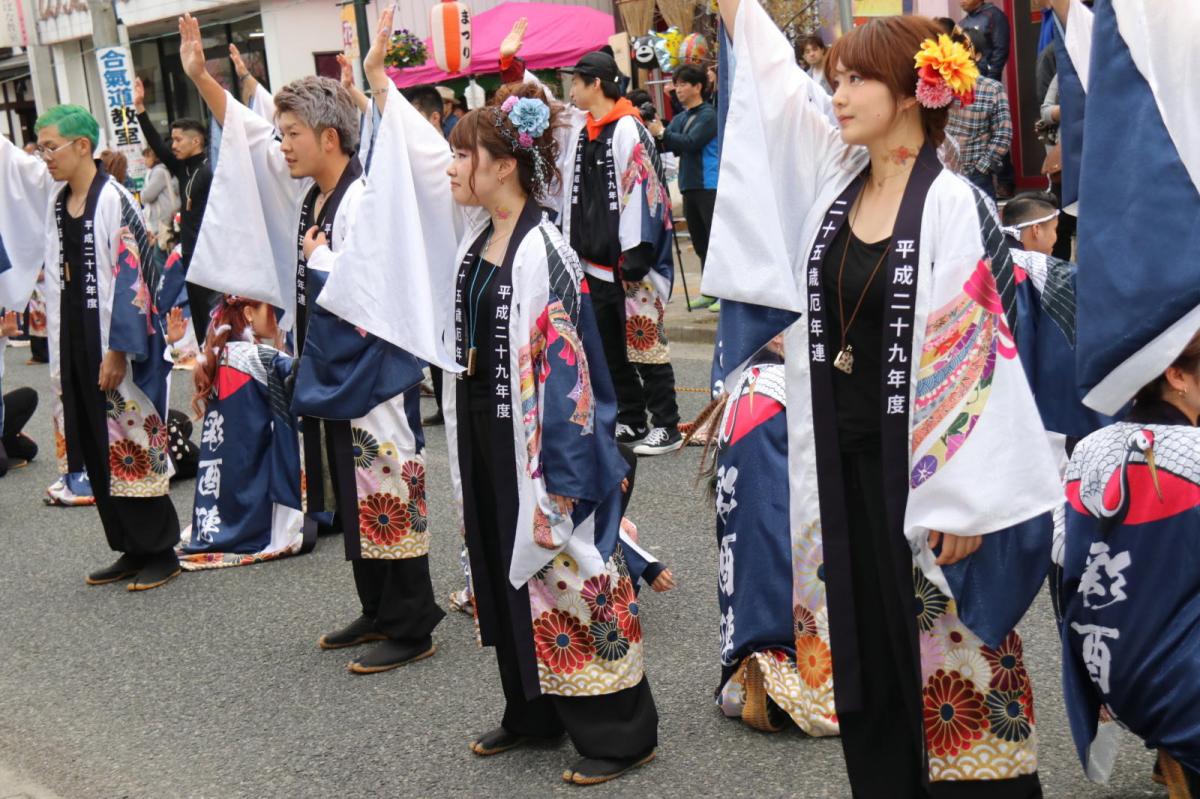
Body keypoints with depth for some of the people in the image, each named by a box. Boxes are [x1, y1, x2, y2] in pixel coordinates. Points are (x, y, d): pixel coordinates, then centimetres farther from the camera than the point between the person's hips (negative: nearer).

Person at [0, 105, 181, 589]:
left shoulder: (112, 200, -13)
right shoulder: (54, 194, 8)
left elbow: (129, 277, -17)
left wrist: (118, 350, -19)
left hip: (111, 340, -8)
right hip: (74, 339, 8)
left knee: (130, 444, -2)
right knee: (96, 449, 11)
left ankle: (161, 550, 8)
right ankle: (133, 549, 19)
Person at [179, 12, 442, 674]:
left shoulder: (362, 200, -19)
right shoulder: (307, 190, 7)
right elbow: (248, 135, 17)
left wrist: (313, 250, -14)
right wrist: (200, 77, 12)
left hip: (371, 372, -9)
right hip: (327, 367, 9)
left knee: (387, 496, -2)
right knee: (351, 500, 16)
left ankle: (411, 628, 8)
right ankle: (377, 613, 28)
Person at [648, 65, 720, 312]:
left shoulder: (709, 115, -8)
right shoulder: (679, 119, 14)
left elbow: (690, 143, -20)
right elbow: (664, 147, 9)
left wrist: (661, 133, -17)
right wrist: (652, 135, -9)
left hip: (710, 186, -8)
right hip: (689, 186, 8)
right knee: (699, 240, 12)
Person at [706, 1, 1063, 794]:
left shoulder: (952, 205, -13)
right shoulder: (834, 181, 5)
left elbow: (974, 356, -15)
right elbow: (772, 75, 11)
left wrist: (964, 501, -17)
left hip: (919, 467, -6)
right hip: (843, 461, 6)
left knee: (944, 654, 5)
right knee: (866, 651, 15)